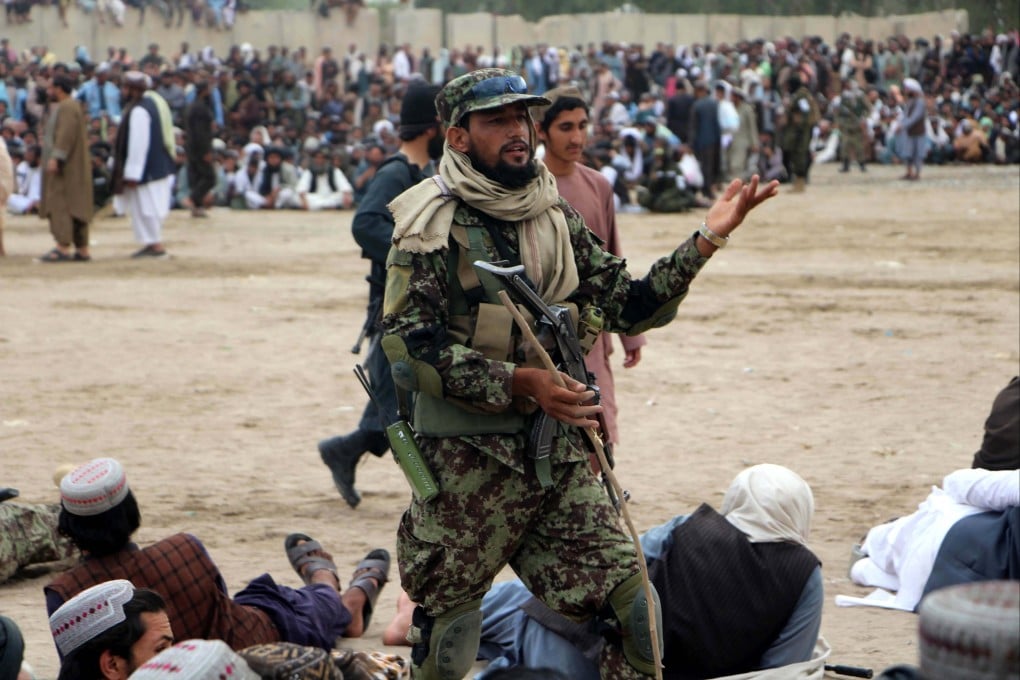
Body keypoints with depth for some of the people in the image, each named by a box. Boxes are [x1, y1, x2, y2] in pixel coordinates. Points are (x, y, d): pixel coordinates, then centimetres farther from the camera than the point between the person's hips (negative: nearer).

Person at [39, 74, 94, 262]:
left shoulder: (67, 108, -13)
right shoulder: (70, 106, 20)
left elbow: (66, 135, -25)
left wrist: (55, 158, -31)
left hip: (65, 167, -11)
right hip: (71, 167, 11)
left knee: (60, 205, -16)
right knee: (76, 208, 9)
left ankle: (62, 248, -23)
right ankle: (82, 250, 9)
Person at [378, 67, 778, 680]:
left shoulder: (555, 218, 10)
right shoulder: (432, 224, -7)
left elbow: (630, 306, 10)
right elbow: (412, 349, -16)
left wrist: (707, 241, -2)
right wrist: (522, 383, -24)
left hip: (559, 456, 5)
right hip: (466, 463, -5)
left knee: (633, 608, -2)